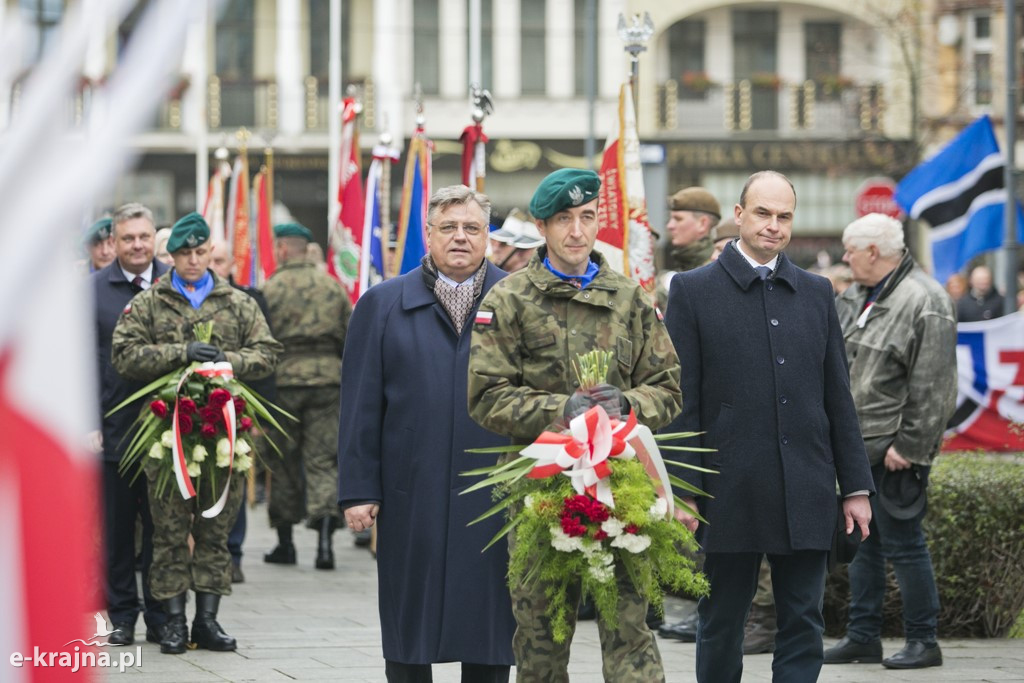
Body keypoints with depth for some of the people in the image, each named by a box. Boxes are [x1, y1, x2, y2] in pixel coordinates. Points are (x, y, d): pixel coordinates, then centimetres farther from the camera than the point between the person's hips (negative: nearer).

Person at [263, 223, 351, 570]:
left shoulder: (272, 288, -5)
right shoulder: (332, 286, 7)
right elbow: (350, 336, 10)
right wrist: (344, 375, 21)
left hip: (284, 381, -2)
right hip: (327, 380, 2)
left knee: (283, 463, 10)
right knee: (323, 461, 2)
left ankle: (285, 542, 16)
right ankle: (324, 536, -15)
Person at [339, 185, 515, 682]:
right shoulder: (382, 305, 7)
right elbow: (360, 406, 5)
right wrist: (358, 490, -2)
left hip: (496, 497, 0)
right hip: (411, 499, 0)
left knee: (490, 624, 5)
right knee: (409, 633, 5)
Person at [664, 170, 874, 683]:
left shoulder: (816, 293, 11)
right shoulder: (694, 290, 0)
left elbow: (838, 397, 12)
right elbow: (682, 402, -3)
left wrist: (856, 485, 8)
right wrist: (681, 491, -9)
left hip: (806, 497, 3)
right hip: (731, 495, -3)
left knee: (803, 627, 3)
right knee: (721, 626, 7)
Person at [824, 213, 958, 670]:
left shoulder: (924, 303, -15)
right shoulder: (856, 297, 13)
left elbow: (933, 388, -18)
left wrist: (909, 447, -19)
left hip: (893, 448, -9)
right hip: (856, 445, 9)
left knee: (902, 544, -4)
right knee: (861, 544, 14)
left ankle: (923, 641, 5)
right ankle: (863, 636, 22)